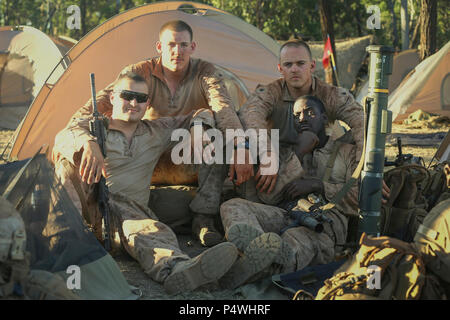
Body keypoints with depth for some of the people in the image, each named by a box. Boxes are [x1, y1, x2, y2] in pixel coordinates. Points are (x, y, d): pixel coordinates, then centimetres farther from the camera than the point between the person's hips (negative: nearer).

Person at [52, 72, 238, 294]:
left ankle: (175, 269, -71)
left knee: (148, 229, -35)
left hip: (129, 207, 1)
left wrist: (198, 125, 6)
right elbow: (66, 135, -14)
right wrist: (88, 143, -37)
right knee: (67, 153, -28)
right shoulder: (92, 126, 11)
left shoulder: (157, 133, 24)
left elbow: (202, 115, 31)